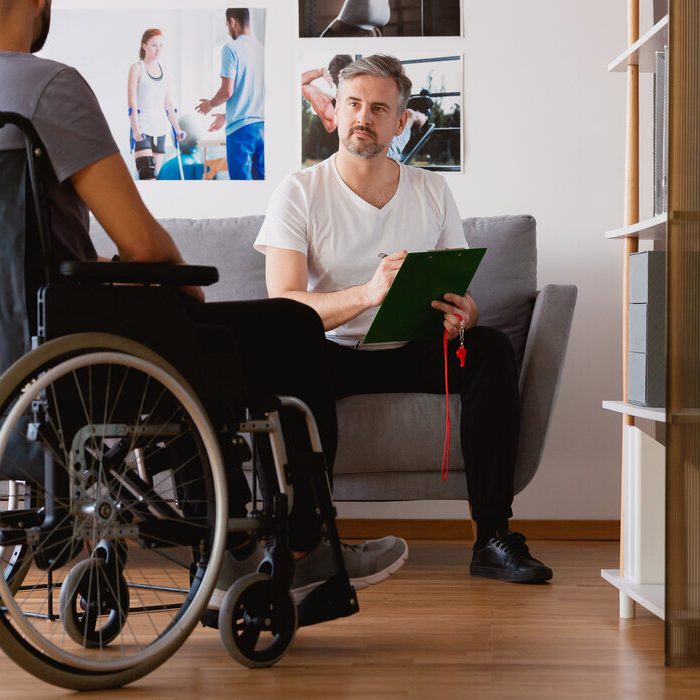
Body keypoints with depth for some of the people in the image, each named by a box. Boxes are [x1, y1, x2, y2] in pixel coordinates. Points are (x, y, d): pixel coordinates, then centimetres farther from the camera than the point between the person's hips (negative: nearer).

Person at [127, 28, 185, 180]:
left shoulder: (163, 69, 14)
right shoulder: (137, 68, -3)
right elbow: (132, 103, -10)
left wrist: (177, 128, 14)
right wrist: (135, 129, -20)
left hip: (160, 128, 6)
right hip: (142, 129, -6)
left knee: (154, 174, 5)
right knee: (147, 174, -17)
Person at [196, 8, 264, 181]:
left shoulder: (231, 48, -6)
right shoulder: (261, 49, 11)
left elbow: (227, 91, -12)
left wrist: (210, 104, 10)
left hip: (241, 127, -5)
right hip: (262, 124, 5)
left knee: (241, 178, -2)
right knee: (262, 177, 7)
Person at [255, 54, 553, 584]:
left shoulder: (432, 192, 6)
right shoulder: (300, 193, -5)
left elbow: (464, 295, 7)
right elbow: (283, 306, -17)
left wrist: (461, 316, -20)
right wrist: (367, 293, -35)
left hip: (413, 355, 3)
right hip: (335, 355, -3)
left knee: (493, 350, -25)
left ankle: (493, 539, -25)